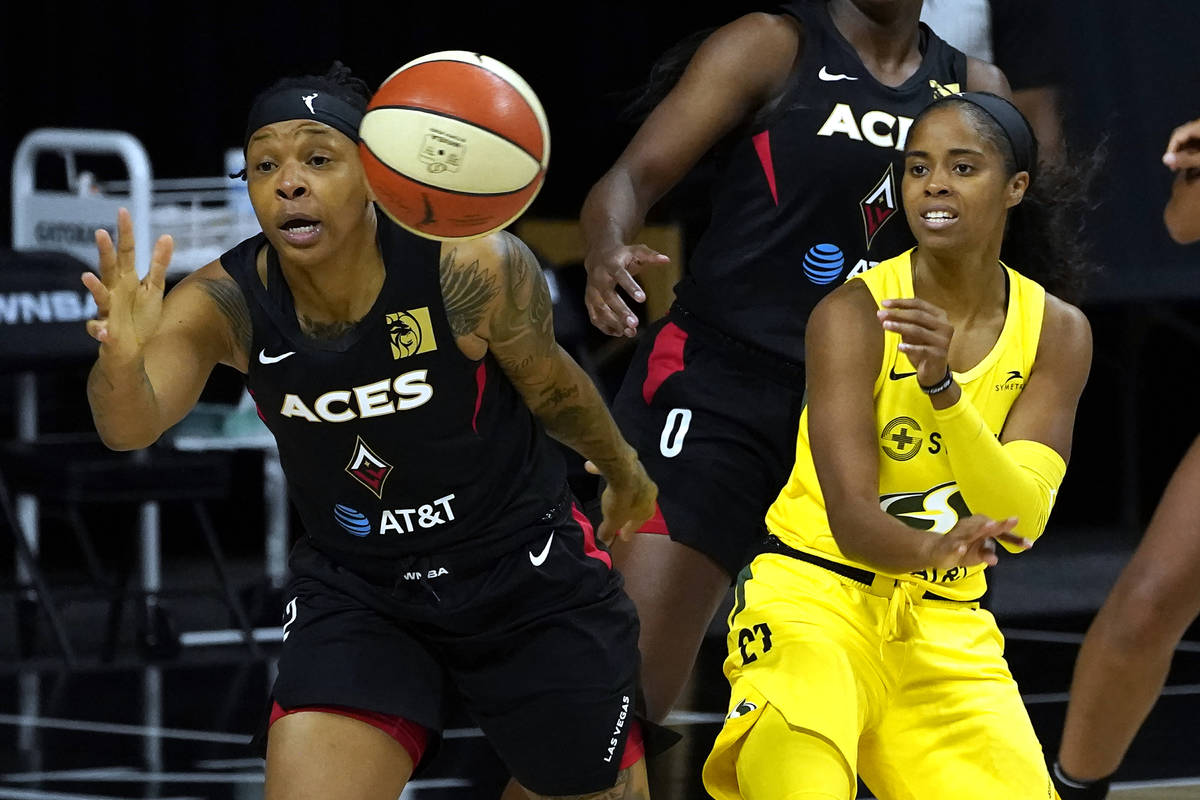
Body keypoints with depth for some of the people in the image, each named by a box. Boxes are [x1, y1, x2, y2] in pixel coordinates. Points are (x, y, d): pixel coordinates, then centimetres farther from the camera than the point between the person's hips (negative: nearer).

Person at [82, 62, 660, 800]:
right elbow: (132, 426, -37)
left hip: (526, 573, -1)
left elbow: (551, 386, -6)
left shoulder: (471, 269, -26)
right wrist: (122, 359, -60)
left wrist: (622, 469, 13)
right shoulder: (224, 303, -21)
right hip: (356, 589, 1)